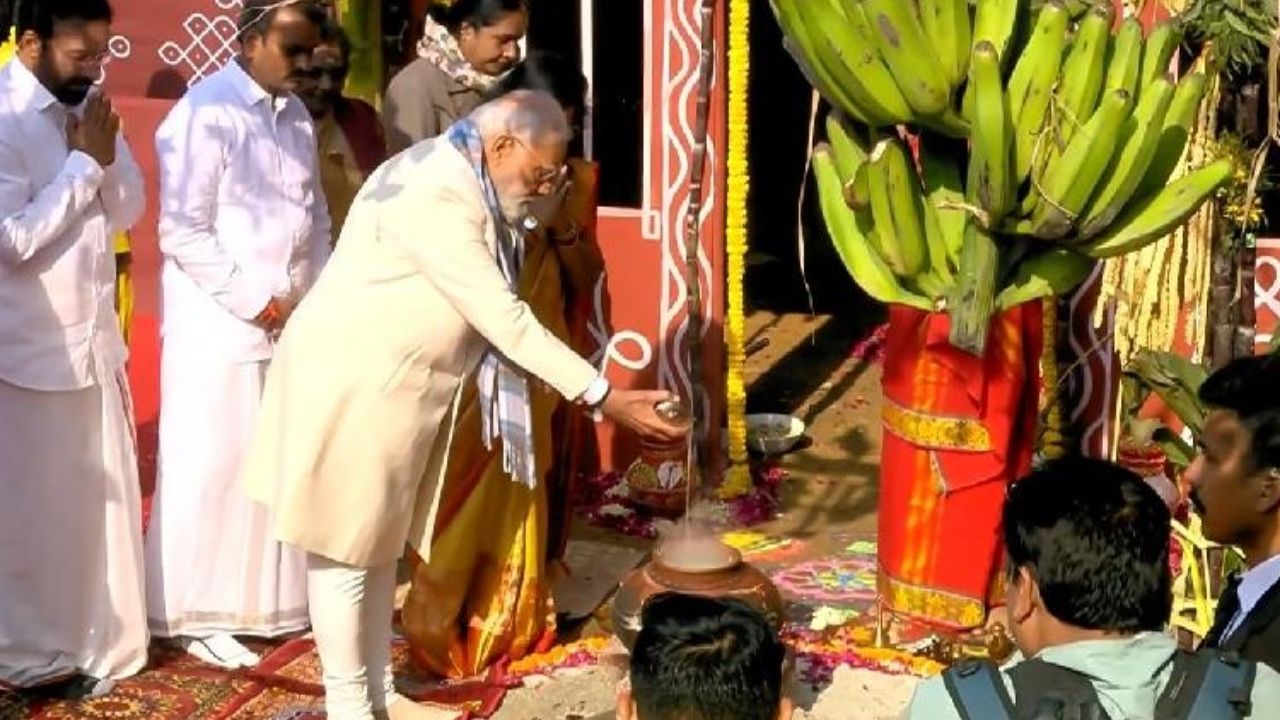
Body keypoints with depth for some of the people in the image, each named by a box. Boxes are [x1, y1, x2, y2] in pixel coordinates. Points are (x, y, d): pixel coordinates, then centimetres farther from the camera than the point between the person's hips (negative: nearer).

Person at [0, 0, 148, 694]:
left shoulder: (87, 109, 5)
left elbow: (129, 211, 7)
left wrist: (105, 154, -10)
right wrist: (82, 163, -17)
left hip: (94, 338, 7)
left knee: (101, 499, 15)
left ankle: (100, 638, 31)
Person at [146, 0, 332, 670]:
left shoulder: (296, 114, 10)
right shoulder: (204, 114, -13)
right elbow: (183, 233, -16)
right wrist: (254, 301, -14)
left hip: (292, 322, 7)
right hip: (218, 324, -7)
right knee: (212, 471, 0)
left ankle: (272, 600, 23)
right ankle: (198, 616, 12)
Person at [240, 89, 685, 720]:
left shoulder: (459, 179, 6)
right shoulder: (435, 196, -26)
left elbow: (488, 311, 13)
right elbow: (503, 317, -27)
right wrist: (602, 397, -26)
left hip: (394, 384, 10)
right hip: (352, 384, -10)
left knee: (381, 541, 17)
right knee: (346, 547, 1)